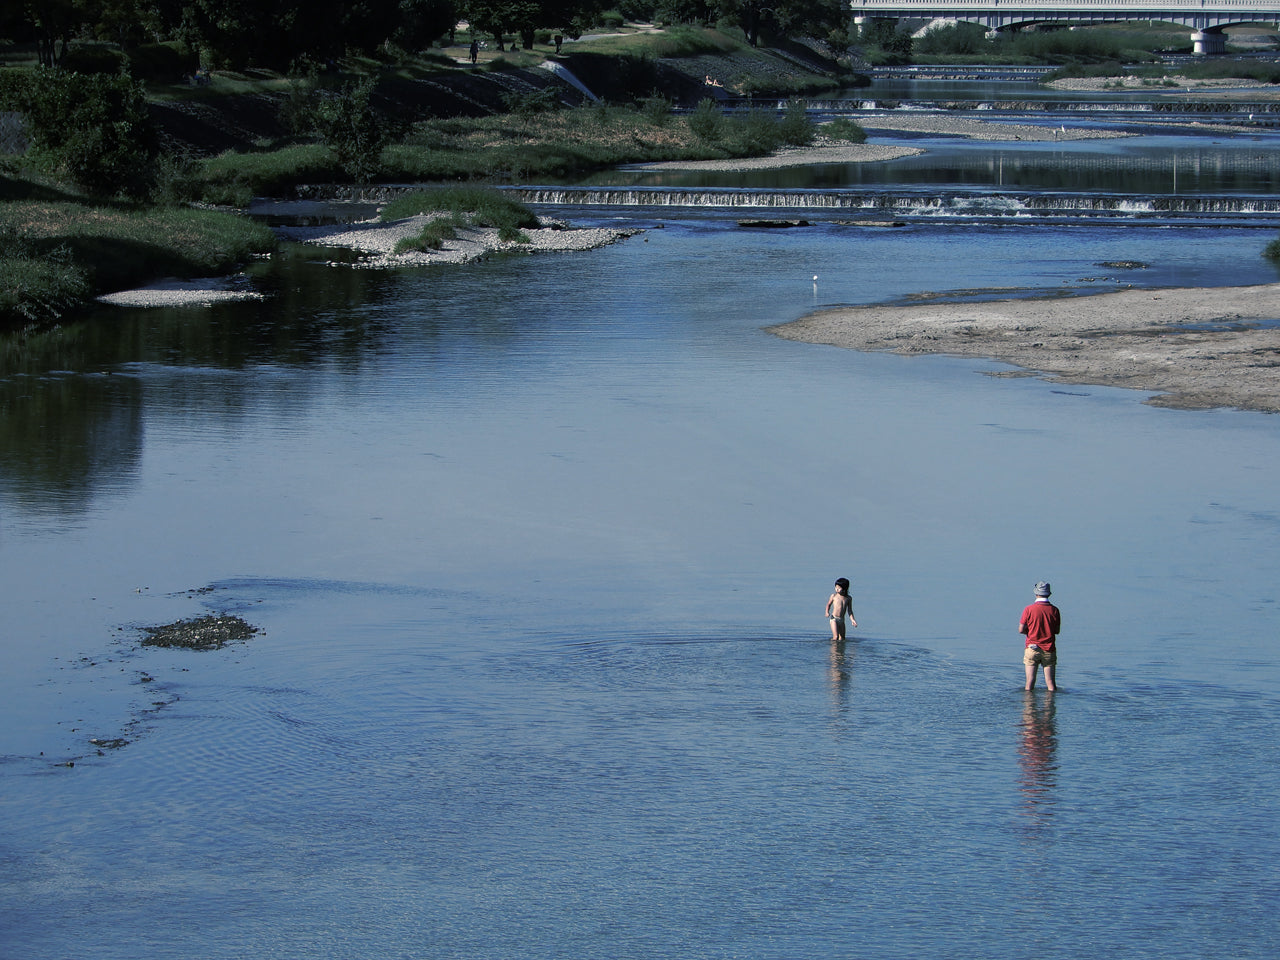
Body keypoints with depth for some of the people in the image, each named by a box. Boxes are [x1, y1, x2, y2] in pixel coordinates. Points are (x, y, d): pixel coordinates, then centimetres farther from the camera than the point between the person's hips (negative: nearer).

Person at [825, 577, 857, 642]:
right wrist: (827, 612, -5)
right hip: (834, 618, -3)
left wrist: (852, 620, -2)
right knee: (836, 637, -16)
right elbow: (829, 604, 13)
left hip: (841, 620, 3)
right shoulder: (834, 596, -2)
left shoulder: (848, 598, 3)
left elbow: (849, 611, 9)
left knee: (842, 639, 7)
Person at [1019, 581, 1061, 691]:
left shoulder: (1029, 609, -8)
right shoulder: (1054, 610, -3)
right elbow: (1057, 631, 6)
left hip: (1032, 648, -1)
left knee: (1030, 682, 4)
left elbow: (1021, 630, -5)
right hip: (1049, 649, 1)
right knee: (1050, 682, 6)